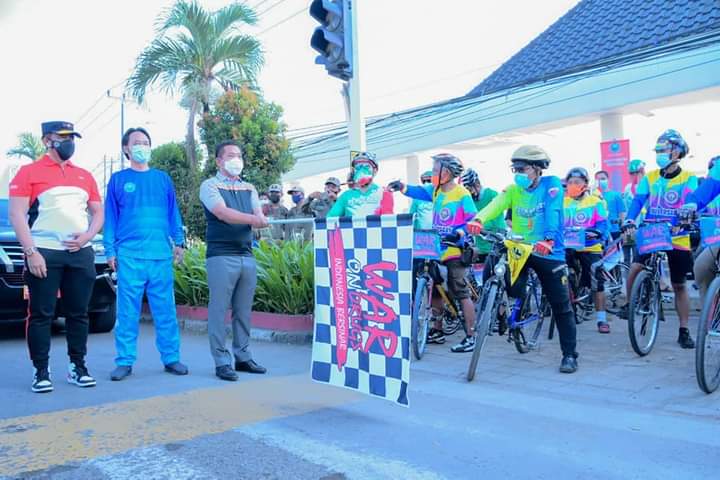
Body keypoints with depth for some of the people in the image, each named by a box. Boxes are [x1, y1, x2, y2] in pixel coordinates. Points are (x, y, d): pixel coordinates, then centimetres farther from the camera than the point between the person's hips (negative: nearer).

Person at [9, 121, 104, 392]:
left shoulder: (85, 176, 17)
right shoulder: (29, 172, 2)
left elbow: (98, 212, 17)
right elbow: (17, 215, -5)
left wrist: (87, 236, -2)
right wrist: (31, 252, -14)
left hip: (80, 254, 4)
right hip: (44, 253, -4)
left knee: (78, 313, 7)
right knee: (41, 315, -1)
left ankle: (78, 367, 16)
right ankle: (41, 371, 8)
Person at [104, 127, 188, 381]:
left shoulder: (162, 179, 14)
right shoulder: (118, 179, 9)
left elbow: (173, 212, 15)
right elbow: (110, 216, 7)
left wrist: (178, 241, 6)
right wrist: (110, 250, 0)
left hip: (161, 255, 2)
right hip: (129, 255, -1)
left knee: (165, 309, 3)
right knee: (127, 311, 0)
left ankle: (171, 358, 10)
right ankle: (125, 361, 9)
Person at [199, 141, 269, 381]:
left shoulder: (249, 189, 18)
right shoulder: (210, 186, 2)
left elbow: (260, 218, 6)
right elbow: (223, 213, -15)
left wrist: (261, 220, -18)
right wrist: (253, 219, -21)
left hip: (247, 256, 5)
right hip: (221, 257, -5)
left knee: (244, 311, 9)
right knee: (219, 310, -3)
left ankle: (243, 357, 18)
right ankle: (222, 362, 4)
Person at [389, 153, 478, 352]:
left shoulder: (462, 194, -10)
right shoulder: (436, 191, 11)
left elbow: (472, 220, -12)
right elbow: (419, 192, 1)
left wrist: (458, 233, -27)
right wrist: (402, 187, -16)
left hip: (455, 250, -8)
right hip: (438, 248, 8)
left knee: (461, 293, -5)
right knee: (434, 289, 15)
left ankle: (470, 337, 2)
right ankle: (437, 330, 29)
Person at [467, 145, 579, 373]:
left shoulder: (551, 185, -8)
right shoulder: (514, 190, 1)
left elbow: (552, 213, -23)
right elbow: (496, 205, -18)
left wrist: (549, 239, -41)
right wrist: (478, 220, -38)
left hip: (548, 252, -3)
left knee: (561, 306, 2)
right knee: (491, 270, -22)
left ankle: (570, 355, 16)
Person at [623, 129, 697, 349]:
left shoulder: (688, 179, -4)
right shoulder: (650, 178, 4)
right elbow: (638, 200, -8)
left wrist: (683, 221, -36)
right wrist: (630, 220, -26)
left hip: (677, 239, -1)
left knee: (679, 285, 7)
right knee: (634, 268, -20)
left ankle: (684, 331, 19)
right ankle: (629, 304, 6)